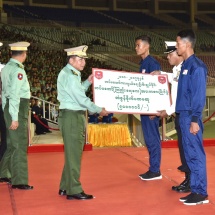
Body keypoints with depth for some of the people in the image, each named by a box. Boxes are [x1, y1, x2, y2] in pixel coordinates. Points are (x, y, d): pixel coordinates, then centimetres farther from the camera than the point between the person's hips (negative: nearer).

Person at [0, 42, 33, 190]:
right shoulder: (18, 70, -16)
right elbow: (15, 95, -21)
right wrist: (14, 118, -21)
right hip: (18, 108, -9)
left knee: (12, 143, 20)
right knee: (20, 145, -4)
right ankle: (19, 181, 0)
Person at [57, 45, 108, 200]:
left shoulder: (71, 74, 15)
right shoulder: (69, 76, -16)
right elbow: (81, 99, -18)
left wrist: (88, 82, 12)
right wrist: (99, 110, -8)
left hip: (74, 116, 10)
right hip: (72, 117, -10)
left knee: (72, 153, 15)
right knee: (74, 154, -5)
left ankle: (65, 187, 23)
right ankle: (74, 190, 1)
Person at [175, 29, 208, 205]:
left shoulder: (196, 66, -12)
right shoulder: (186, 65, 14)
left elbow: (199, 95, -16)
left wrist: (195, 119, -18)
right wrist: (184, 117, 17)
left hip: (191, 116, -9)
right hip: (184, 115, 9)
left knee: (196, 154, -5)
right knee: (189, 154, 11)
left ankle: (201, 193, 1)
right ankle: (195, 190, 17)